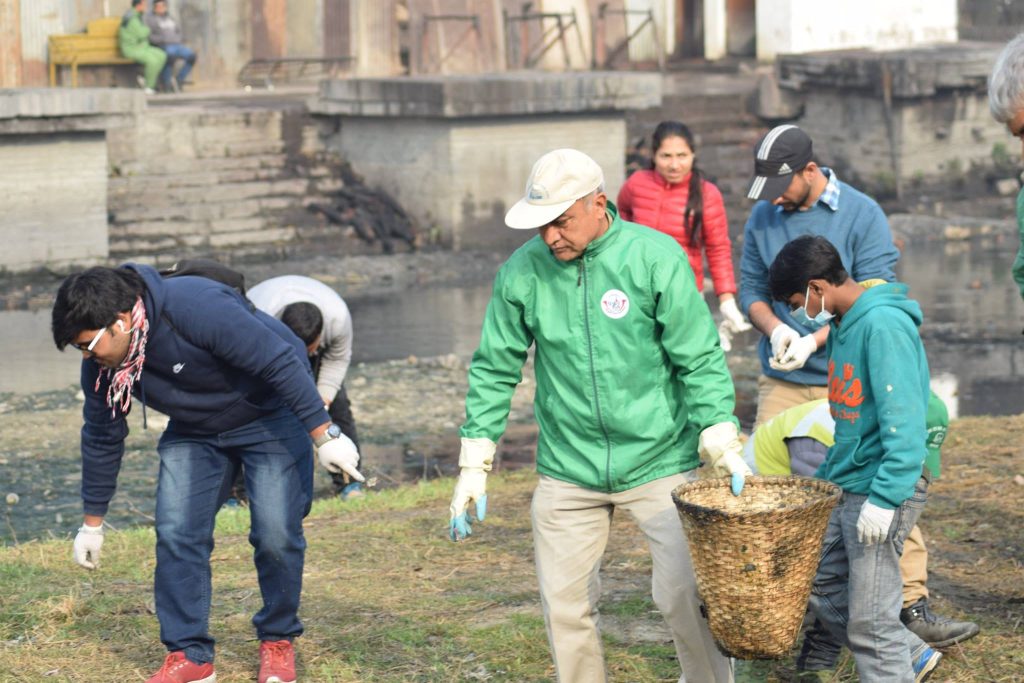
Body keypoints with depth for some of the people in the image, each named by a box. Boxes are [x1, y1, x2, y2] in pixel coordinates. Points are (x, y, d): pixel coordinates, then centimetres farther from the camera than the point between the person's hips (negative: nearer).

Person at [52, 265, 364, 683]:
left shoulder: (197, 308, -37)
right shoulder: (101, 362, -13)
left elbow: (280, 361, -32)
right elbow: (102, 438, 2)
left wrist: (324, 435, -31)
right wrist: (92, 524, 8)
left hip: (271, 416, -5)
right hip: (194, 432, 6)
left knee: (276, 535, -12)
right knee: (176, 534, -8)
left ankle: (277, 641, 11)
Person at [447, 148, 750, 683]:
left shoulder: (656, 258, -9)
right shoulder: (522, 272, -2)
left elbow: (700, 360, -6)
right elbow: (495, 370, 6)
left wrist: (723, 444, -13)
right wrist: (474, 467, 3)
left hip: (659, 461, -2)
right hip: (567, 472, 2)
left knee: (685, 595, -2)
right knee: (565, 607, 5)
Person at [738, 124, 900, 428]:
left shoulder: (864, 215, -6)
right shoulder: (762, 215, 6)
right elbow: (751, 290, 11)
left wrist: (813, 341, -18)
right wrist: (775, 330, -10)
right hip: (780, 379, 3)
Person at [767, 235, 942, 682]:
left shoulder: (884, 326, -18)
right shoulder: (843, 325, 11)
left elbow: (903, 421, -23)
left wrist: (884, 498, -26)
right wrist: (826, 477, 20)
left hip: (884, 485, -10)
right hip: (845, 485, 10)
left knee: (869, 620, -4)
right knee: (821, 587, 15)